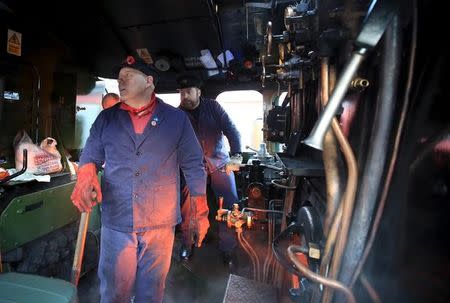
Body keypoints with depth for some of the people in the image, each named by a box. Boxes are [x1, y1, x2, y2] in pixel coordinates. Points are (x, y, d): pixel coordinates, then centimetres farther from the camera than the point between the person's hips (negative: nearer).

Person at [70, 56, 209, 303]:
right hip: (116, 222, 2)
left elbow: (193, 165, 0)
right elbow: (90, 156, 9)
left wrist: (200, 212, -2)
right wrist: (86, 177, -15)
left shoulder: (176, 119, 0)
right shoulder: (106, 119, 7)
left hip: (160, 224, -1)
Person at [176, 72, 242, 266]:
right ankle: (186, 244, 24)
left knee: (231, 204, -3)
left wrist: (236, 154, -21)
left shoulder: (213, 107, -3)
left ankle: (227, 248, 16)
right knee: (187, 205, -3)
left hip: (219, 161, 0)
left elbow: (230, 129, -8)